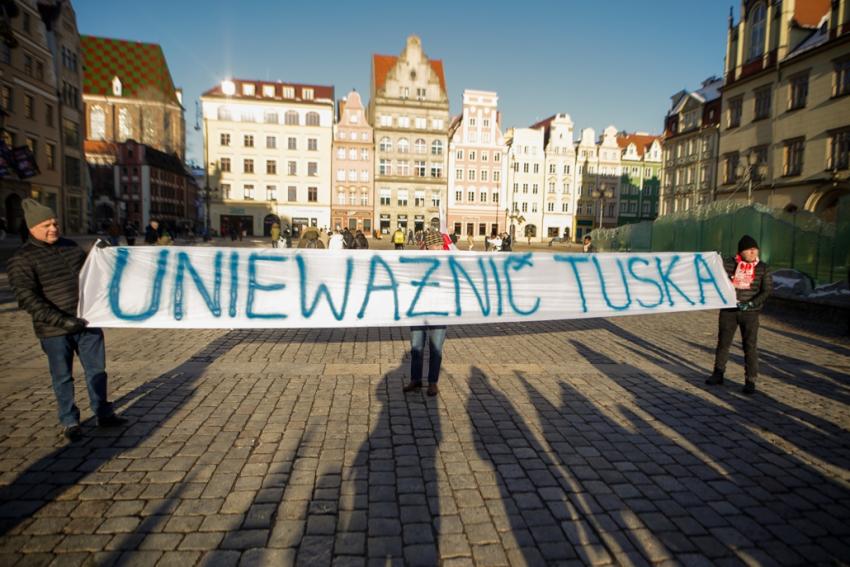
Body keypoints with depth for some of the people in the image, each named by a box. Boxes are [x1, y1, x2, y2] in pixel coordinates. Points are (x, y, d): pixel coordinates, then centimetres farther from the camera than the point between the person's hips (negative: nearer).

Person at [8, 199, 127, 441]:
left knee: (97, 370, 12)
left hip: (87, 322, 5)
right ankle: (69, 421, 25)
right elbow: (27, 299, -16)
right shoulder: (22, 259, -8)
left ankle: (103, 414, 26)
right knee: (62, 377, 9)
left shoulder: (71, 246, 9)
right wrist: (61, 320, -25)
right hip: (55, 330, -4)